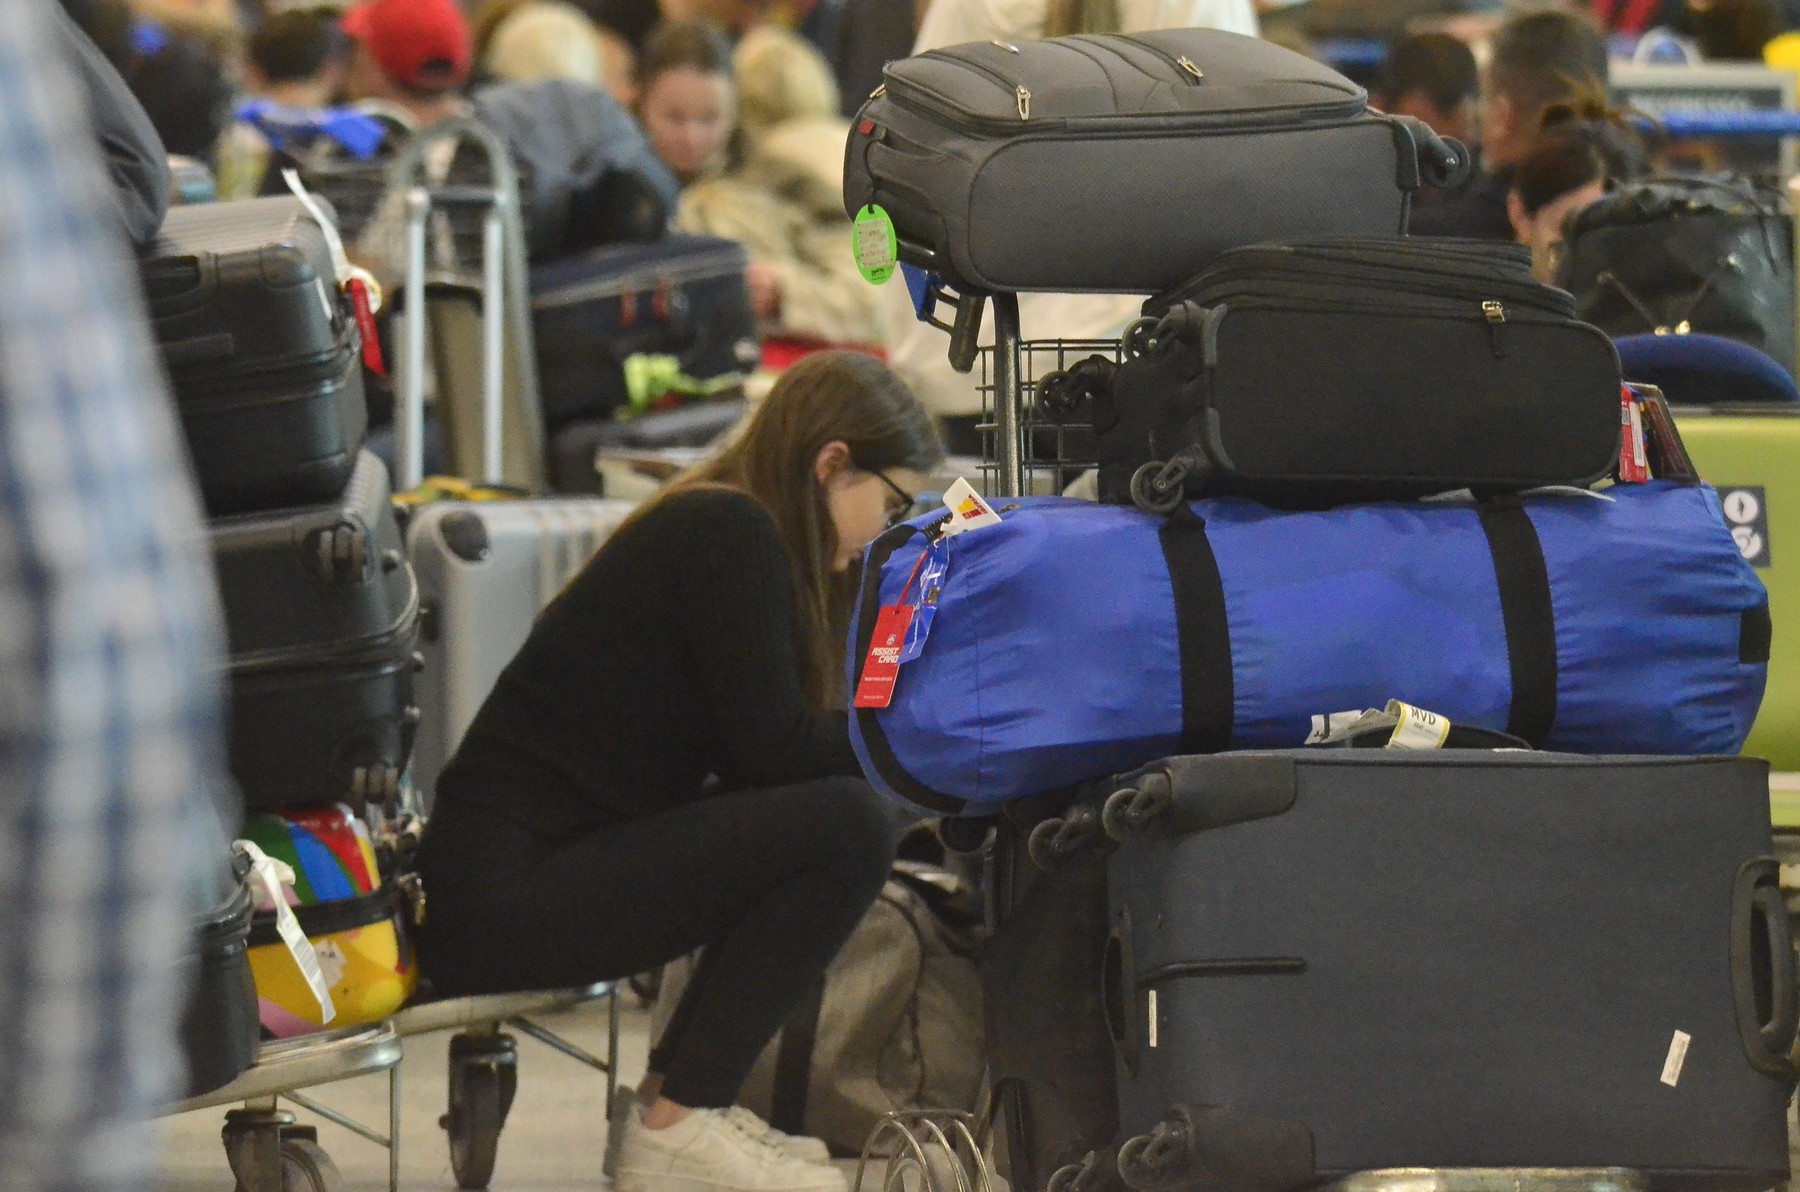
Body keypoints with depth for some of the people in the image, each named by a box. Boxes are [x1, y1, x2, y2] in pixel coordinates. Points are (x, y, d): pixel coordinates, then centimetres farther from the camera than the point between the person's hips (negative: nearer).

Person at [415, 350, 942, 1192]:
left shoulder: (711, 526, 19)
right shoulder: (729, 533, -10)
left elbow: (757, 751, 19)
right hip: (501, 896, -10)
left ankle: (682, 1099, 13)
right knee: (846, 828, -17)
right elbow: (776, 749, -14)